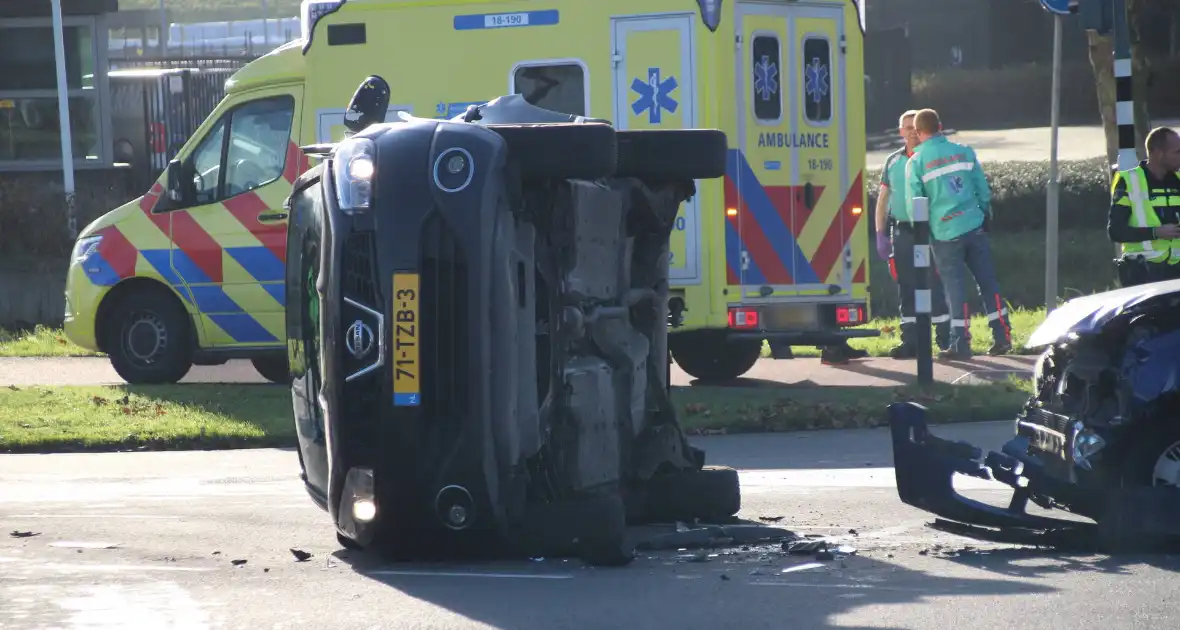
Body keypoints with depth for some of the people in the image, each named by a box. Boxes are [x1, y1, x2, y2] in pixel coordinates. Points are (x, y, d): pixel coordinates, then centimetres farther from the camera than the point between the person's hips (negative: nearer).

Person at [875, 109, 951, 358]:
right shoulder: (893, 161, 12)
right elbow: (883, 198, 15)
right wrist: (880, 234, 9)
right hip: (902, 233, 4)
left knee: (935, 286, -4)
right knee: (906, 288, 6)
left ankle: (945, 340, 1)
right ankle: (910, 342, 10)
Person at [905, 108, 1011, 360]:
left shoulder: (916, 162, -4)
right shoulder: (964, 152, 5)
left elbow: (913, 204, -3)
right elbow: (983, 190, 8)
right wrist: (985, 216, 21)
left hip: (945, 234, -3)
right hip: (974, 226, 3)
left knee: (955, 287, 3)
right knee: (988, 282, 9)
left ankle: (960, 343, 2)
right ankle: (1002, 337, 9)